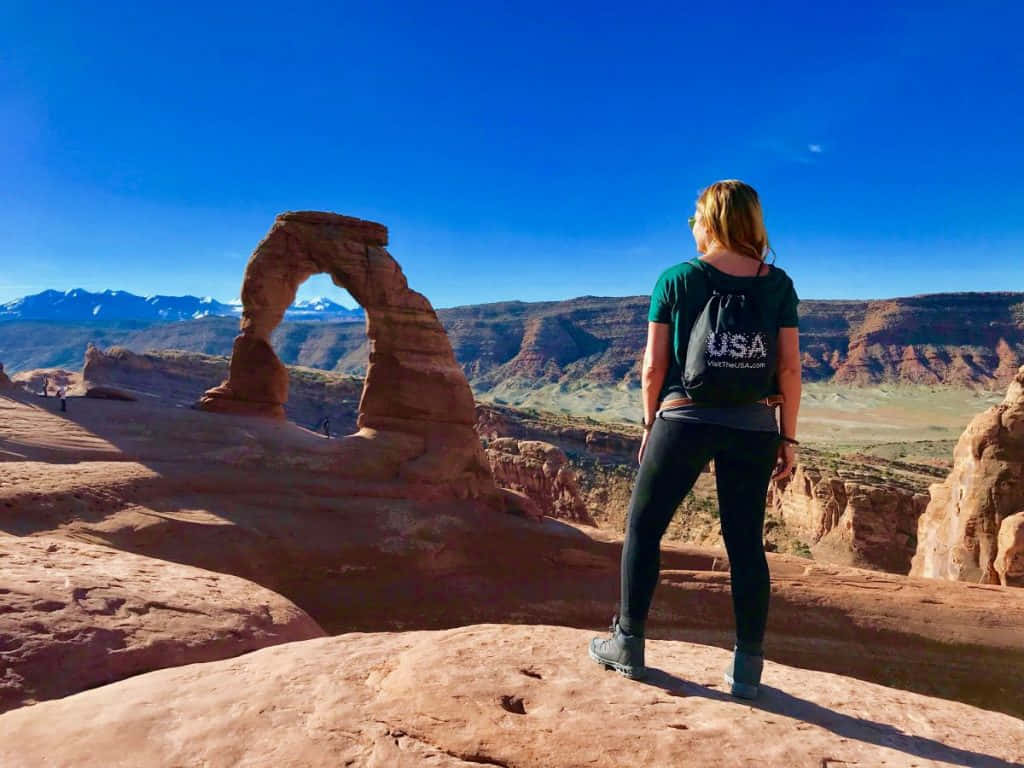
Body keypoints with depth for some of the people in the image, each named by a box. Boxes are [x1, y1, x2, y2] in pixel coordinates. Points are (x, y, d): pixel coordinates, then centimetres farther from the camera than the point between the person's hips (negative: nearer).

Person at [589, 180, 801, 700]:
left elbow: (654, 367, -2)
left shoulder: (676, 280, -2)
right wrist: (788, 437, 10)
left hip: (684, 419, -2)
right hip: (754, 426, 3)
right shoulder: (778, 284, 4)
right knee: (746, 543, 11)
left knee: (643, 526, 11)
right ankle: (747, 667, 17)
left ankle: (628, 645, 18)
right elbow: (790, 369, 2)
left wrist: (649, 424, 10)